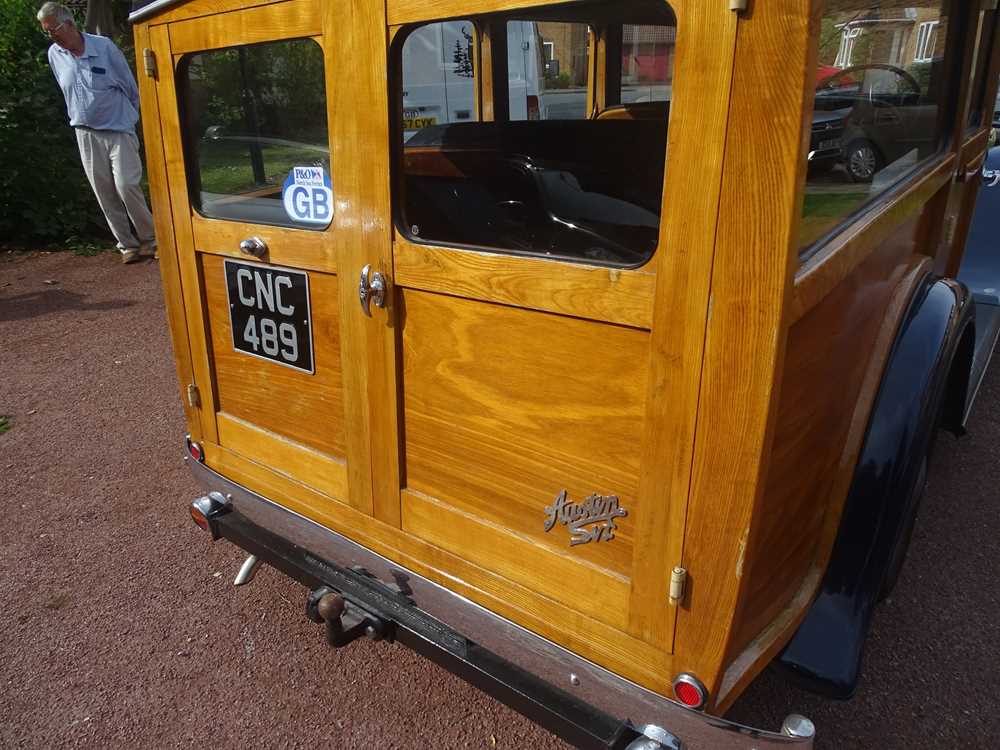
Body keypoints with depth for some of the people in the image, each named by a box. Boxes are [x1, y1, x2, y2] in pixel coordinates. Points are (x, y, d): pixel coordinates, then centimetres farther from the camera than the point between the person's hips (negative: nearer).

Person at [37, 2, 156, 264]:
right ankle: (127, 244, 8)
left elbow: (129, 85, 0)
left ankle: (150, 239, 0)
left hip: (118, 129, -4)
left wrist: (130, 116, 9)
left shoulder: (103, 46, -8)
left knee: (126, 186, -14)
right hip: (86, 134, 4)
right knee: (104, 193, 1)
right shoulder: (54, 55, 5)